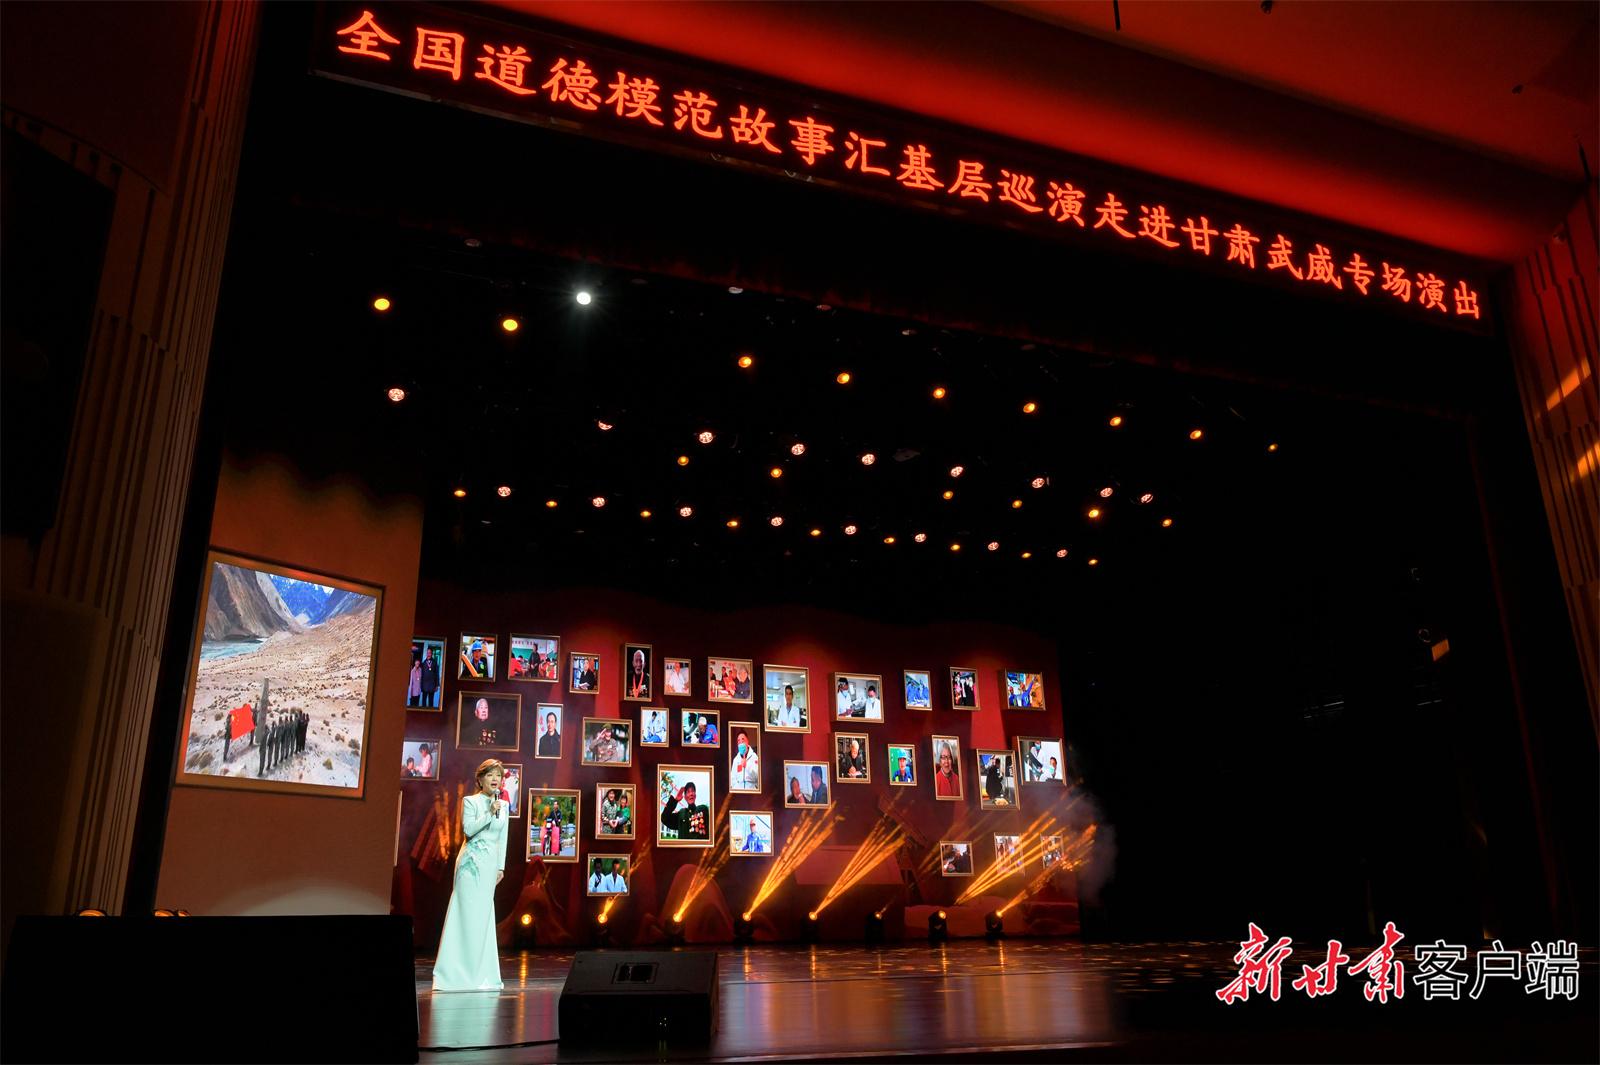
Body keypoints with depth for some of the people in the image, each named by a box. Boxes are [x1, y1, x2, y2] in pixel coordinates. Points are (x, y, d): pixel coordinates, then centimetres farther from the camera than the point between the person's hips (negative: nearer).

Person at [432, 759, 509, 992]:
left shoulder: (503, 806, 13)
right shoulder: (470, 801, -1)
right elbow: (468, 829, -14)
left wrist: (501, 866, 11)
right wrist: (490, 813, -19)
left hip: (490, 863, 5)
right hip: (471, 861, -5)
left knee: (484, 916, 6)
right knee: (468, 914, -6)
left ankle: (482, 974, 12)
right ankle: (460, 973, 1)